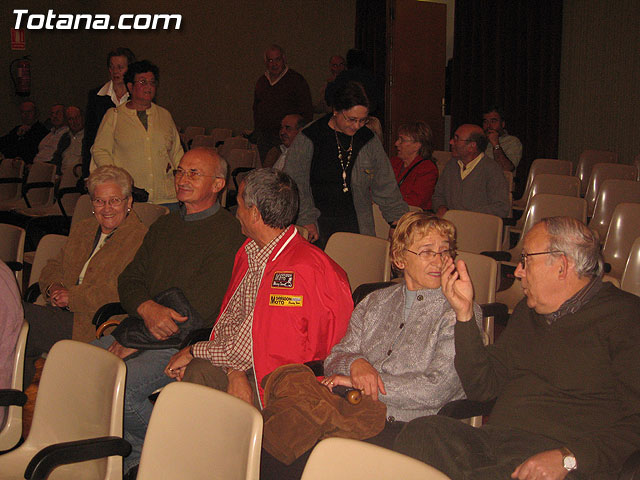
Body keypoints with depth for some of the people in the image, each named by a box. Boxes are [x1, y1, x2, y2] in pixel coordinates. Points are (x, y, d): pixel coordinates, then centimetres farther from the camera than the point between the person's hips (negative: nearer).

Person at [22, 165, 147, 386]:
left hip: (96, 326, -7)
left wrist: (73, 297, -15)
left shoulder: (141, 239, -4)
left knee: (21, 316, -23)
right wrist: (54, 287, 1)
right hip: (65, 314, 7)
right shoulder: (82, 230, 23)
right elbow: (53, 267, 26)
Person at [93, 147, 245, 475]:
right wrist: (147, 308, -12)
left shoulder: (226, 233, -8)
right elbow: (129, 279, 13)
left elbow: (200, 307, -15)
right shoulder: (164, 226, 18)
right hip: (138, 330, 8)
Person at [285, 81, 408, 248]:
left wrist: (399, 220, 11)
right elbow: (295, 182, -5)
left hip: (355, 224, 3)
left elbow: (385, 186, 16)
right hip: (318, 222, -3)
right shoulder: (308, 138, -3)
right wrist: (306, 220, -12)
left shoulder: (369, 141, 9)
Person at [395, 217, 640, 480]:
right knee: (420, 433, -23)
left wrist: (568, 458, -21)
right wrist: (464, 313, 11)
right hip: (492, 443, 6)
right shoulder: (527, 312, 24)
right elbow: (481, 388, 20)